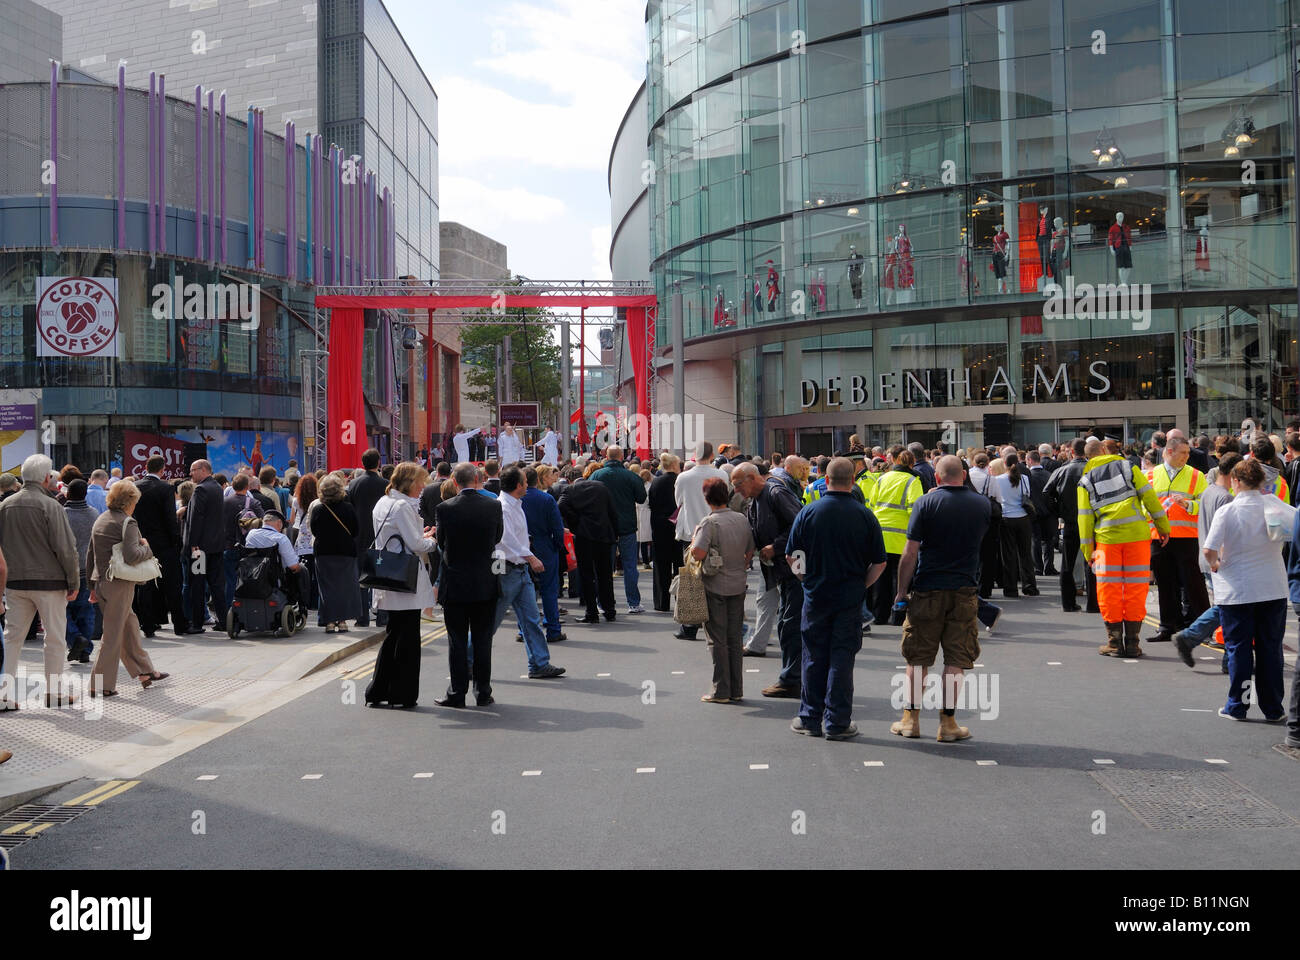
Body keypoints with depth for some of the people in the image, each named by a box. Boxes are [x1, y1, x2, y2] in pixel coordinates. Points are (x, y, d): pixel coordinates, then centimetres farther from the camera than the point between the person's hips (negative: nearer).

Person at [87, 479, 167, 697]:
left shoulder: (100, 520, 13)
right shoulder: (127, 522, -12)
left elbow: (91, 554, 17)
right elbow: (131, 555, -25)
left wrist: (93, 585, 22)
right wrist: (147, 549, -5)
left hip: (100, 582, 9)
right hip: (119, 583, -9)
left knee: (130, 624, 18)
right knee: (113, 633, -2)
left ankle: (144, 671, 26)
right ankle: (102, 685, 1)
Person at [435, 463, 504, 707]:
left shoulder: (445, 508, -10)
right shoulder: (494, 505, -5)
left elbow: (441, 543, 1)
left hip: (455, 584, -2)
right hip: (486, 584, 2)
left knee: (457, 641, 5)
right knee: (482, 640, 9)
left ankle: (457, 693, 7)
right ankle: (483, 692, 14)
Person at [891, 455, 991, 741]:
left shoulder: (926, 503, -6)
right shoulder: (983, 504, 4)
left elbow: (910, 554, -8)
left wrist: (901, 591, -1)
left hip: (927, 591, -2)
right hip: (965, 591, 2)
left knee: (918, 658, 8)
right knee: (956, 659, 5)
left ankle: (911, 719, 14)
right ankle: (948, 723, 7)